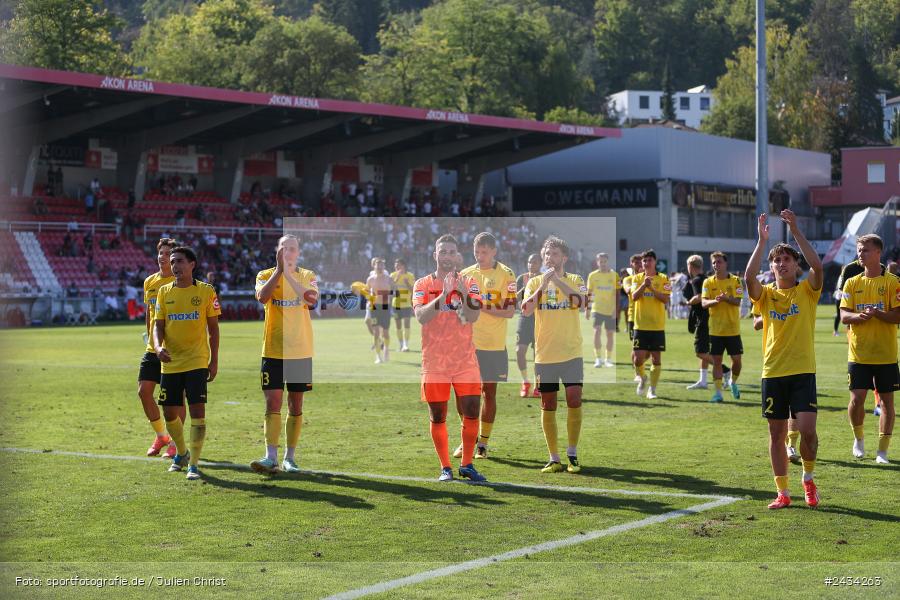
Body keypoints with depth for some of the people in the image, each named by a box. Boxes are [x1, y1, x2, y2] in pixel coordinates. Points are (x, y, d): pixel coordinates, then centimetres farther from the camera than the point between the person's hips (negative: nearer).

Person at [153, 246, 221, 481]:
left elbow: (213, 327, 3)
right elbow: (159, 325, 6)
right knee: (170, 413, 7)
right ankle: (181, 453, 33)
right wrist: (158, 347, -15)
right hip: (170, 362, 3)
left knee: (197, 410, -11)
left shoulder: (206, 291, 0)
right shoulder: (164, 292, 7)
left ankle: (193, 464, -4)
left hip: (197, 362, -3)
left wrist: (214, 360, 0)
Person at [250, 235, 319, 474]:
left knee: (296, 405, 7)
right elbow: (262, 297, -20)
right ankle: (271, 457, -10)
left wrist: (288, 274, -22)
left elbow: (312, 299, -18)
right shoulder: (266, 275, 2)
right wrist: (279, 269, -23)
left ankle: (290, 457, 15)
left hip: (301, 352, 1)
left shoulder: (307, 276, 4)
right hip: (273, 351, -1)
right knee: (273, 403, -8)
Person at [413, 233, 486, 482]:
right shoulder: (422, 285, 2)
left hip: (465, 361, 1)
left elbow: (473, 317, -9)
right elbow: (421, 317, -15)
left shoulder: (469, 283, 5)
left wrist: (463, 293, -25)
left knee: (471, 412, -3)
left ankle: (467, 465, 11)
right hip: (434, 362, -1)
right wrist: (443, 294, -26)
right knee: (438, 416, 2)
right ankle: (445, 468, 12)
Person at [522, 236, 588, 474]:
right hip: (544, 354, 1)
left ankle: (572, 454, 6)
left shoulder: (575, 280, 3)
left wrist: (557, 279, -19)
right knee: (547, 406, 4)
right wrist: (543, 285, -19)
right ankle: (554, 459, 12)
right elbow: (526, 309, -11)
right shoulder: (535, 282, 5)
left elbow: (581, 302, -18)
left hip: (571, 353, -1)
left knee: (574, 401, -9)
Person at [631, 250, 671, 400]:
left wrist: (652, 288, -21)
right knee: (638, 357, -3)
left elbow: (666, 299, -10)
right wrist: (644, 285, -23)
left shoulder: (663, 279, 1)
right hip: (640, 324, 1)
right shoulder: (637, 278, 6)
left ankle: (652, 389, 10)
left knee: (656, 357, 1)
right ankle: (642, 378, 26)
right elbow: (634, 296, -9)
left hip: (657, 325, -1)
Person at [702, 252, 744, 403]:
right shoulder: (708, 282, 2)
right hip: (715, 329, 1)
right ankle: (718, 392, 6)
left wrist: (726, 298, -28)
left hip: (733, 329, -1)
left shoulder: (735, 280, -1)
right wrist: (715, 301, -29)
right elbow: (704, 303, -8)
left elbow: (738, 301, -10)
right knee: (716, 361, 0)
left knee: (736, 359, 3)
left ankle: (733, 383, 30)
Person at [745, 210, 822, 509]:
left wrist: (796, 231, -21)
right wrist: (762, 241, -19)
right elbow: (749, 277, -16)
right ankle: (783, 493, 15)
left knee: (807, 429, -14)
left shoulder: (807, 291, 2)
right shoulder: (765, 294, 5)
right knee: (777, 434, 5)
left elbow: (817, 266, -18)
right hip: (772, 373, 2)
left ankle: (808, 478, 13)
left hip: (802, 371, -2)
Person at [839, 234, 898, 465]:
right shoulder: (852, 283, 7)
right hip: (858, 353, 2)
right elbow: (843, 316, 1)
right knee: (857, 399, -5)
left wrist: (877, 313, -23)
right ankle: (858, 439, 22)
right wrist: (859, 316, -19)